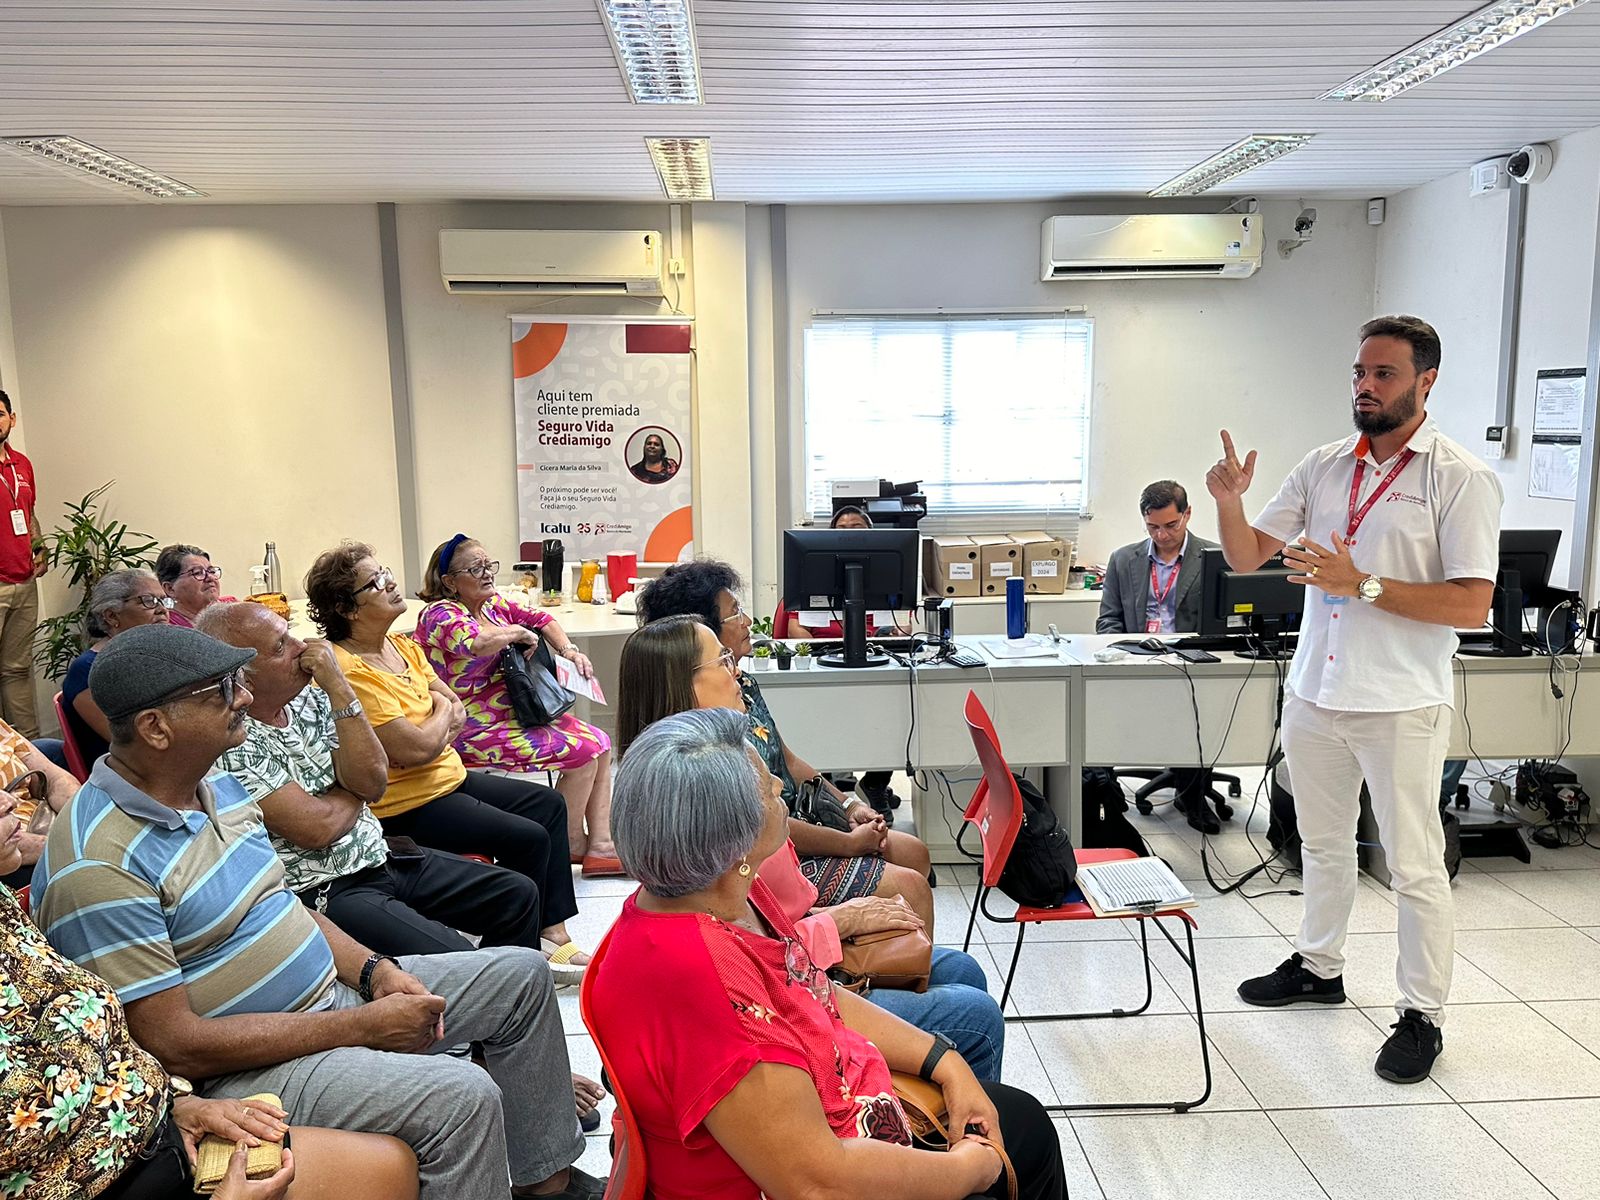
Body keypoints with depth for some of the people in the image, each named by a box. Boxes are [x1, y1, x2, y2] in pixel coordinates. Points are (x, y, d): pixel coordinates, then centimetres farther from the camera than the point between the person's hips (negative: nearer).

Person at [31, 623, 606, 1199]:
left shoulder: (216, 786, 5)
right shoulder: (99, 865, -24)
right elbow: (174, 1046, -24)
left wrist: (374, 970, -2)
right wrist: (361, 1026, -21)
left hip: (333, 991, 9)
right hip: (244, 1067, -9)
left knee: (522, 973, 9)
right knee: (461, 1095, -30)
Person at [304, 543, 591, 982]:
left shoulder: (402, 646, 7)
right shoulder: (351, 671, -22)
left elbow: (456, 711, 11)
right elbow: (416, 748, -26)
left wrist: (433, 730, -12)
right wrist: (441, 711, -6)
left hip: (449, 777, 10)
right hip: (407, 806, -10)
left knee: (549, 803, 10)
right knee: (528, 837, -16)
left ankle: (554, 931, 12)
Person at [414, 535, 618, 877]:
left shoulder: (491, 603, 9)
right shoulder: (440, 614, -15)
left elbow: (539, 619, 20)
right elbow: (476, 643, -36)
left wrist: (568, 650, 3)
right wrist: (517, 633, -19)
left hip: (512, 713, 9)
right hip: (476, 731, -9)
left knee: (600, 742, 0)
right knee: (582, 751, -15)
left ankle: (600, 846, 2)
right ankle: (572, 845, 5)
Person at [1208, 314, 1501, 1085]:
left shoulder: (1460, 479, -10)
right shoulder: (1322, 467, 5)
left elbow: (1471, 605, -17)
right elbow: (1247, 557, 5)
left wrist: (1363, 586, -24)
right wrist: (1230, 501, -14)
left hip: (1401, 705, -5)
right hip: (1315, 693, 6)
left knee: (1414, 865, 5)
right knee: (1322, 842, 20)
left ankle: (1422, 1014, 20)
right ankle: (1318, 966, 38)